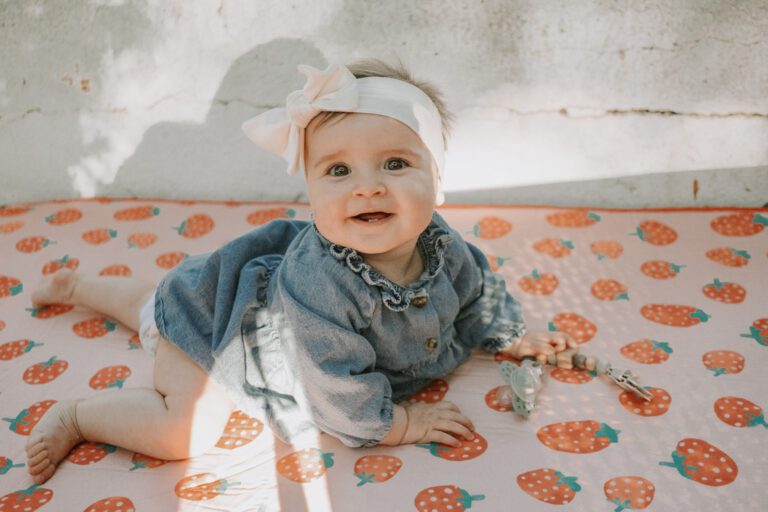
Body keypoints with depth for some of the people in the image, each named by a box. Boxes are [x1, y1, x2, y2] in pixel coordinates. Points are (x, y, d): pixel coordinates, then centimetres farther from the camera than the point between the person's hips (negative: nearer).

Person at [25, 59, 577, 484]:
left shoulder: (439, 242, -23)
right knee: (186, 432, -22)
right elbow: (341, 392, -35)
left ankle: (79, 285, 55)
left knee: (158, 309, 30)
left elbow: (476, 288, 1)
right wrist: (402, 423, -23)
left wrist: (515, 336, 7)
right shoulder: (318, 285, -45)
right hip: (212, 316, -7)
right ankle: (75, 414, 2)